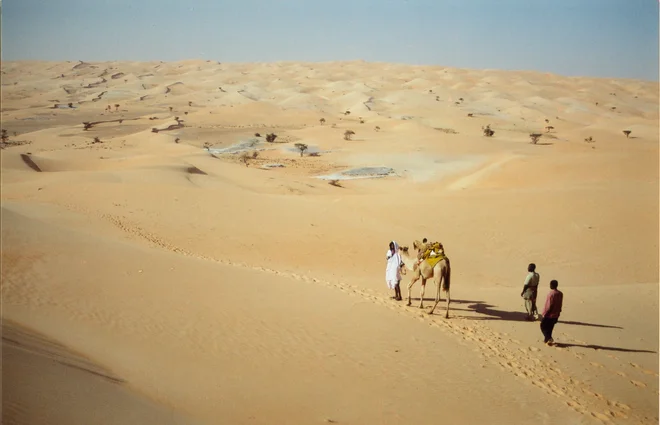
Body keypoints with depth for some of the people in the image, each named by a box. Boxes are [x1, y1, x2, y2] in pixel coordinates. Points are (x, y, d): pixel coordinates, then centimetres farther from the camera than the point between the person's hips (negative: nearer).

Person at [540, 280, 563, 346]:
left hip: (549, 315, -7)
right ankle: (547, 339, 24)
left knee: (543, 326, 6)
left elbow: (549, 306, -21)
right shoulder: (560, 294, 2)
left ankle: (549, 339, -5)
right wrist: (558, 313, 19)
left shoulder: (551, 294, -22)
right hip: (556, 315, 7)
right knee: (550, 328, 18)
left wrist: (545, 314, -12)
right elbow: (560, 305, 10)